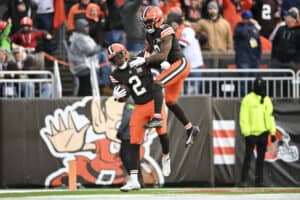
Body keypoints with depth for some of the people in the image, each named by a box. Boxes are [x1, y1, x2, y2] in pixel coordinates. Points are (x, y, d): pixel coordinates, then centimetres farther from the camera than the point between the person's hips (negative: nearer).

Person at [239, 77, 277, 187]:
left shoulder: (267, 100, 12)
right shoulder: (248, 100, -6)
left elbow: (270, 117, 14)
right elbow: (244, 117, -9)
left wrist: (273, 132, 7)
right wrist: (246, 133, -15)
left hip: (263, 133, 5)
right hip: (251, 133, -5)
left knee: (261, 158, 7)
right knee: (248, 157, -7)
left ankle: (259, 181, 10)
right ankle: (243, 180, -2)